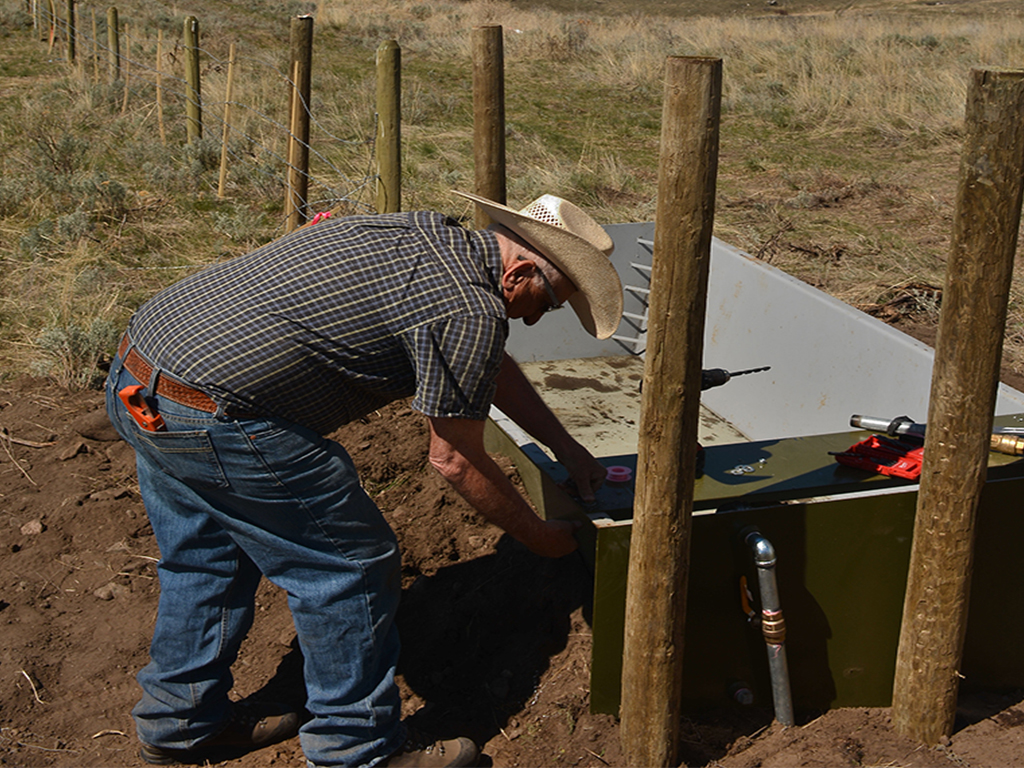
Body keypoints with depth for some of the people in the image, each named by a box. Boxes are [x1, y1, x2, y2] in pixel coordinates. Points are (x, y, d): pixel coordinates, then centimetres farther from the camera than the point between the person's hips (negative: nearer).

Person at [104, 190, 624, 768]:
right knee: (350, 565, 4)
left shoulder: (430, 237, 15)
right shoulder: (470, 308, -15)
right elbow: (455, 460, -5)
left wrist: (567, 447, 33)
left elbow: (491, 366, 27)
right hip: (212, 413, -10)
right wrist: (540, 536, 10)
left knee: (207, 555, 26)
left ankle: (180, 718, 42)